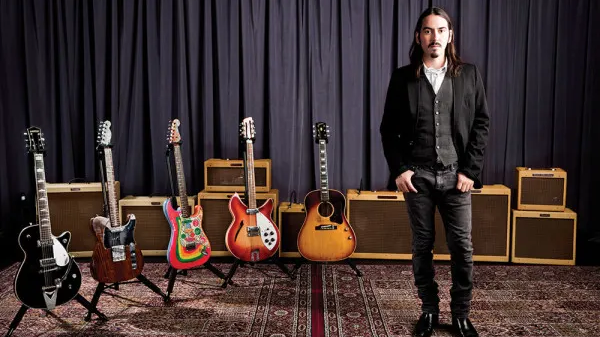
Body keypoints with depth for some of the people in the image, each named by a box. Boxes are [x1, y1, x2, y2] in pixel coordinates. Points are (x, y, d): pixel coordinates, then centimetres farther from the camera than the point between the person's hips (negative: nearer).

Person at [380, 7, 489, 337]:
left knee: (462, 246, 2)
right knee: (422, 245, 8)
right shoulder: (402, 78, 3)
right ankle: (429, 310, 23)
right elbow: (389, 129, 4)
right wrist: (399, 169, -6)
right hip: (417, 175, 0)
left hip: (456, 174, 0)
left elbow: (482, 123, 3)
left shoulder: (468, 74, 4)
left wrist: (470, 170, -4)